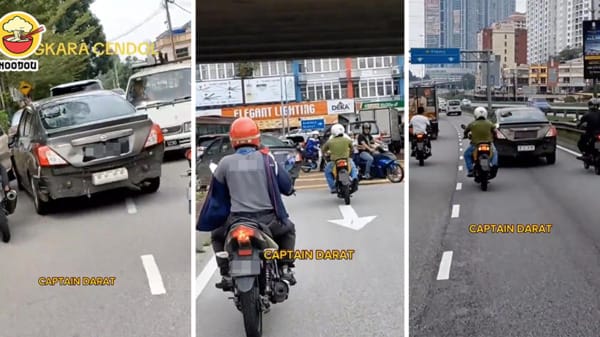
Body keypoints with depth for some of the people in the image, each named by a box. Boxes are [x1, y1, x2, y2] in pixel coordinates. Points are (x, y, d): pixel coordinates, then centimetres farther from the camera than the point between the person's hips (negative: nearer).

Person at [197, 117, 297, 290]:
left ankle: (227, 275, 17)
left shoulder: (225, 162, 2)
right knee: (288, 229, 31)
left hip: (236, 221, 0)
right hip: (268, 220, 0)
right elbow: (287, 187, 7)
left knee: (217, 236, 30)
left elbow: (215, 193, 14)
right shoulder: (266, 158, 0)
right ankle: (285, 268, 16)